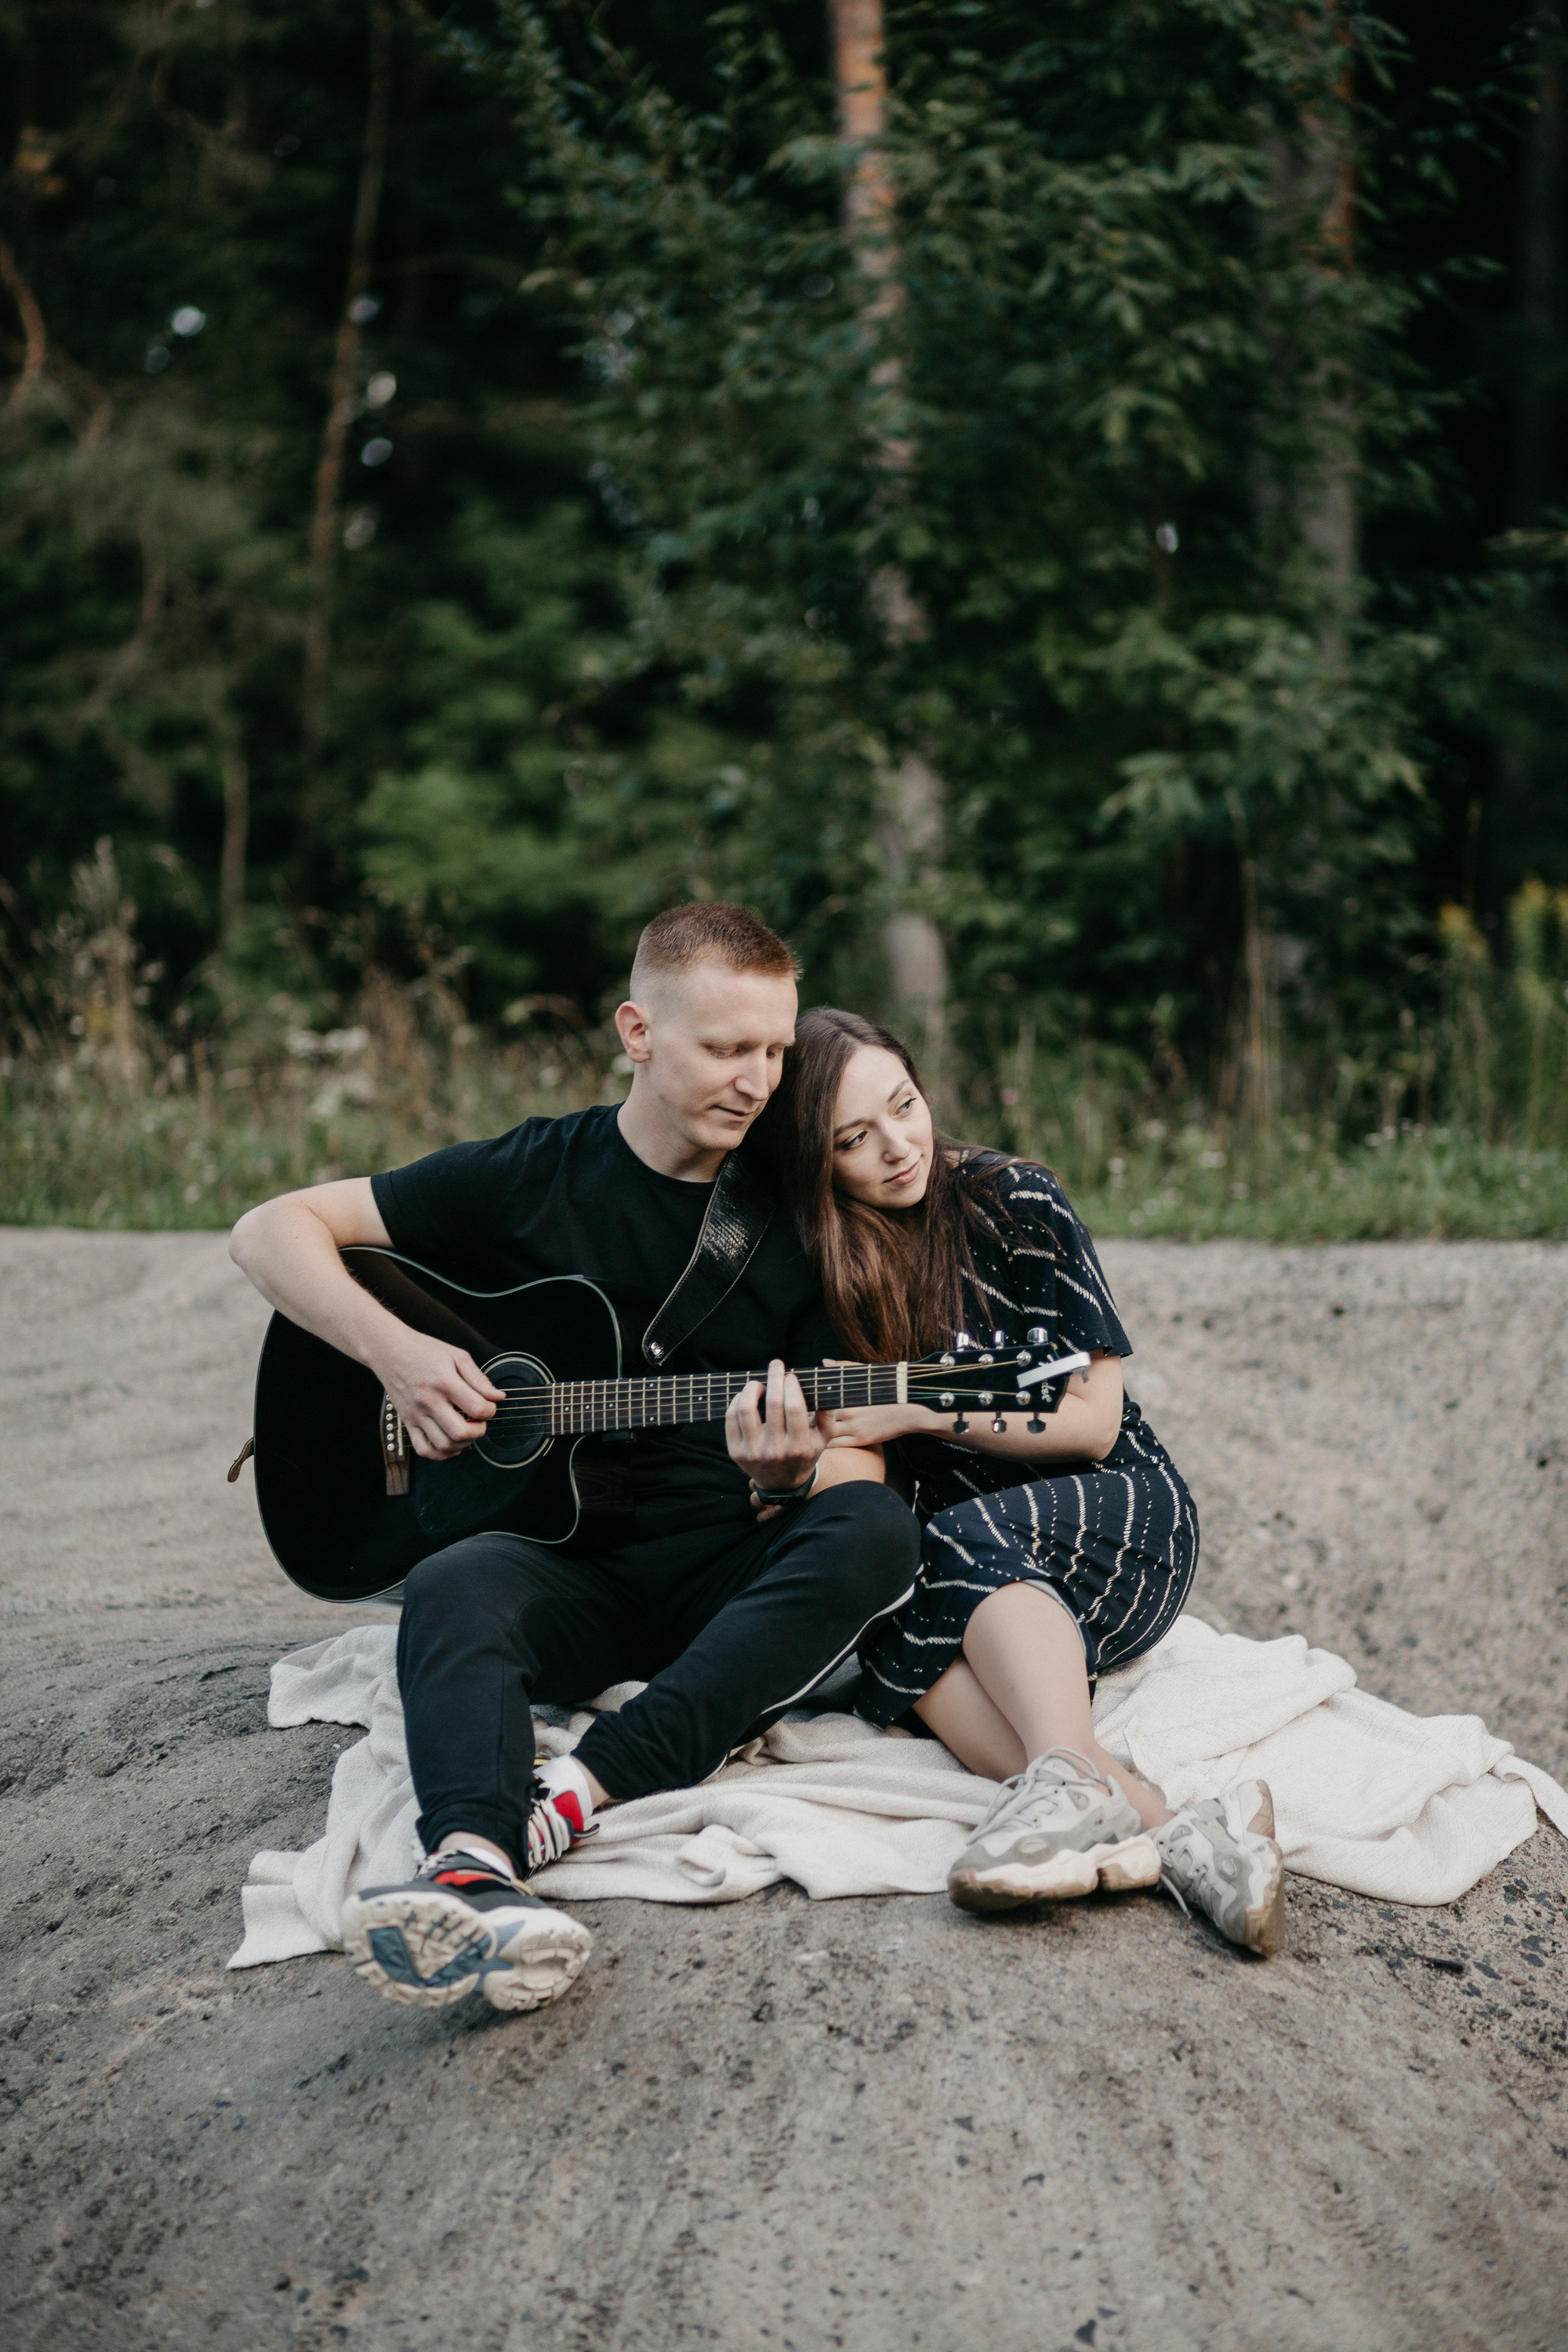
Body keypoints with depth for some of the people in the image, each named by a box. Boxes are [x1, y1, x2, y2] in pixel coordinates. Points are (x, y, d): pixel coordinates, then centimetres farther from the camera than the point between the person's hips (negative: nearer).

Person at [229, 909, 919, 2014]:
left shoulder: (802, 1218, 4)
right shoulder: (531, 1177, 2)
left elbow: (859, 1454, 1)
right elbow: (273, 1230, 4)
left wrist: (793, 1474, -24)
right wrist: (394, 1351, -13)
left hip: (730, 1575, 1)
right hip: (565, 1559, -1)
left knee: (876, 1530, -30)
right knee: (453, 1591, -34)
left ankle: (573, 1794, -41)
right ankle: (474, 1873, -63)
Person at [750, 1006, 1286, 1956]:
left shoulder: (1014, 1203, -6)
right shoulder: (817, 1266, 3)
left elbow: (1090, 1422, -7)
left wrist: (918, 1408, -17)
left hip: (1124, 1527, -2)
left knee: (964, 1540, -34)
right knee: (897, 1639, -32)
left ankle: (1069, 1776, -60)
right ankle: (1170, 1826, -53)